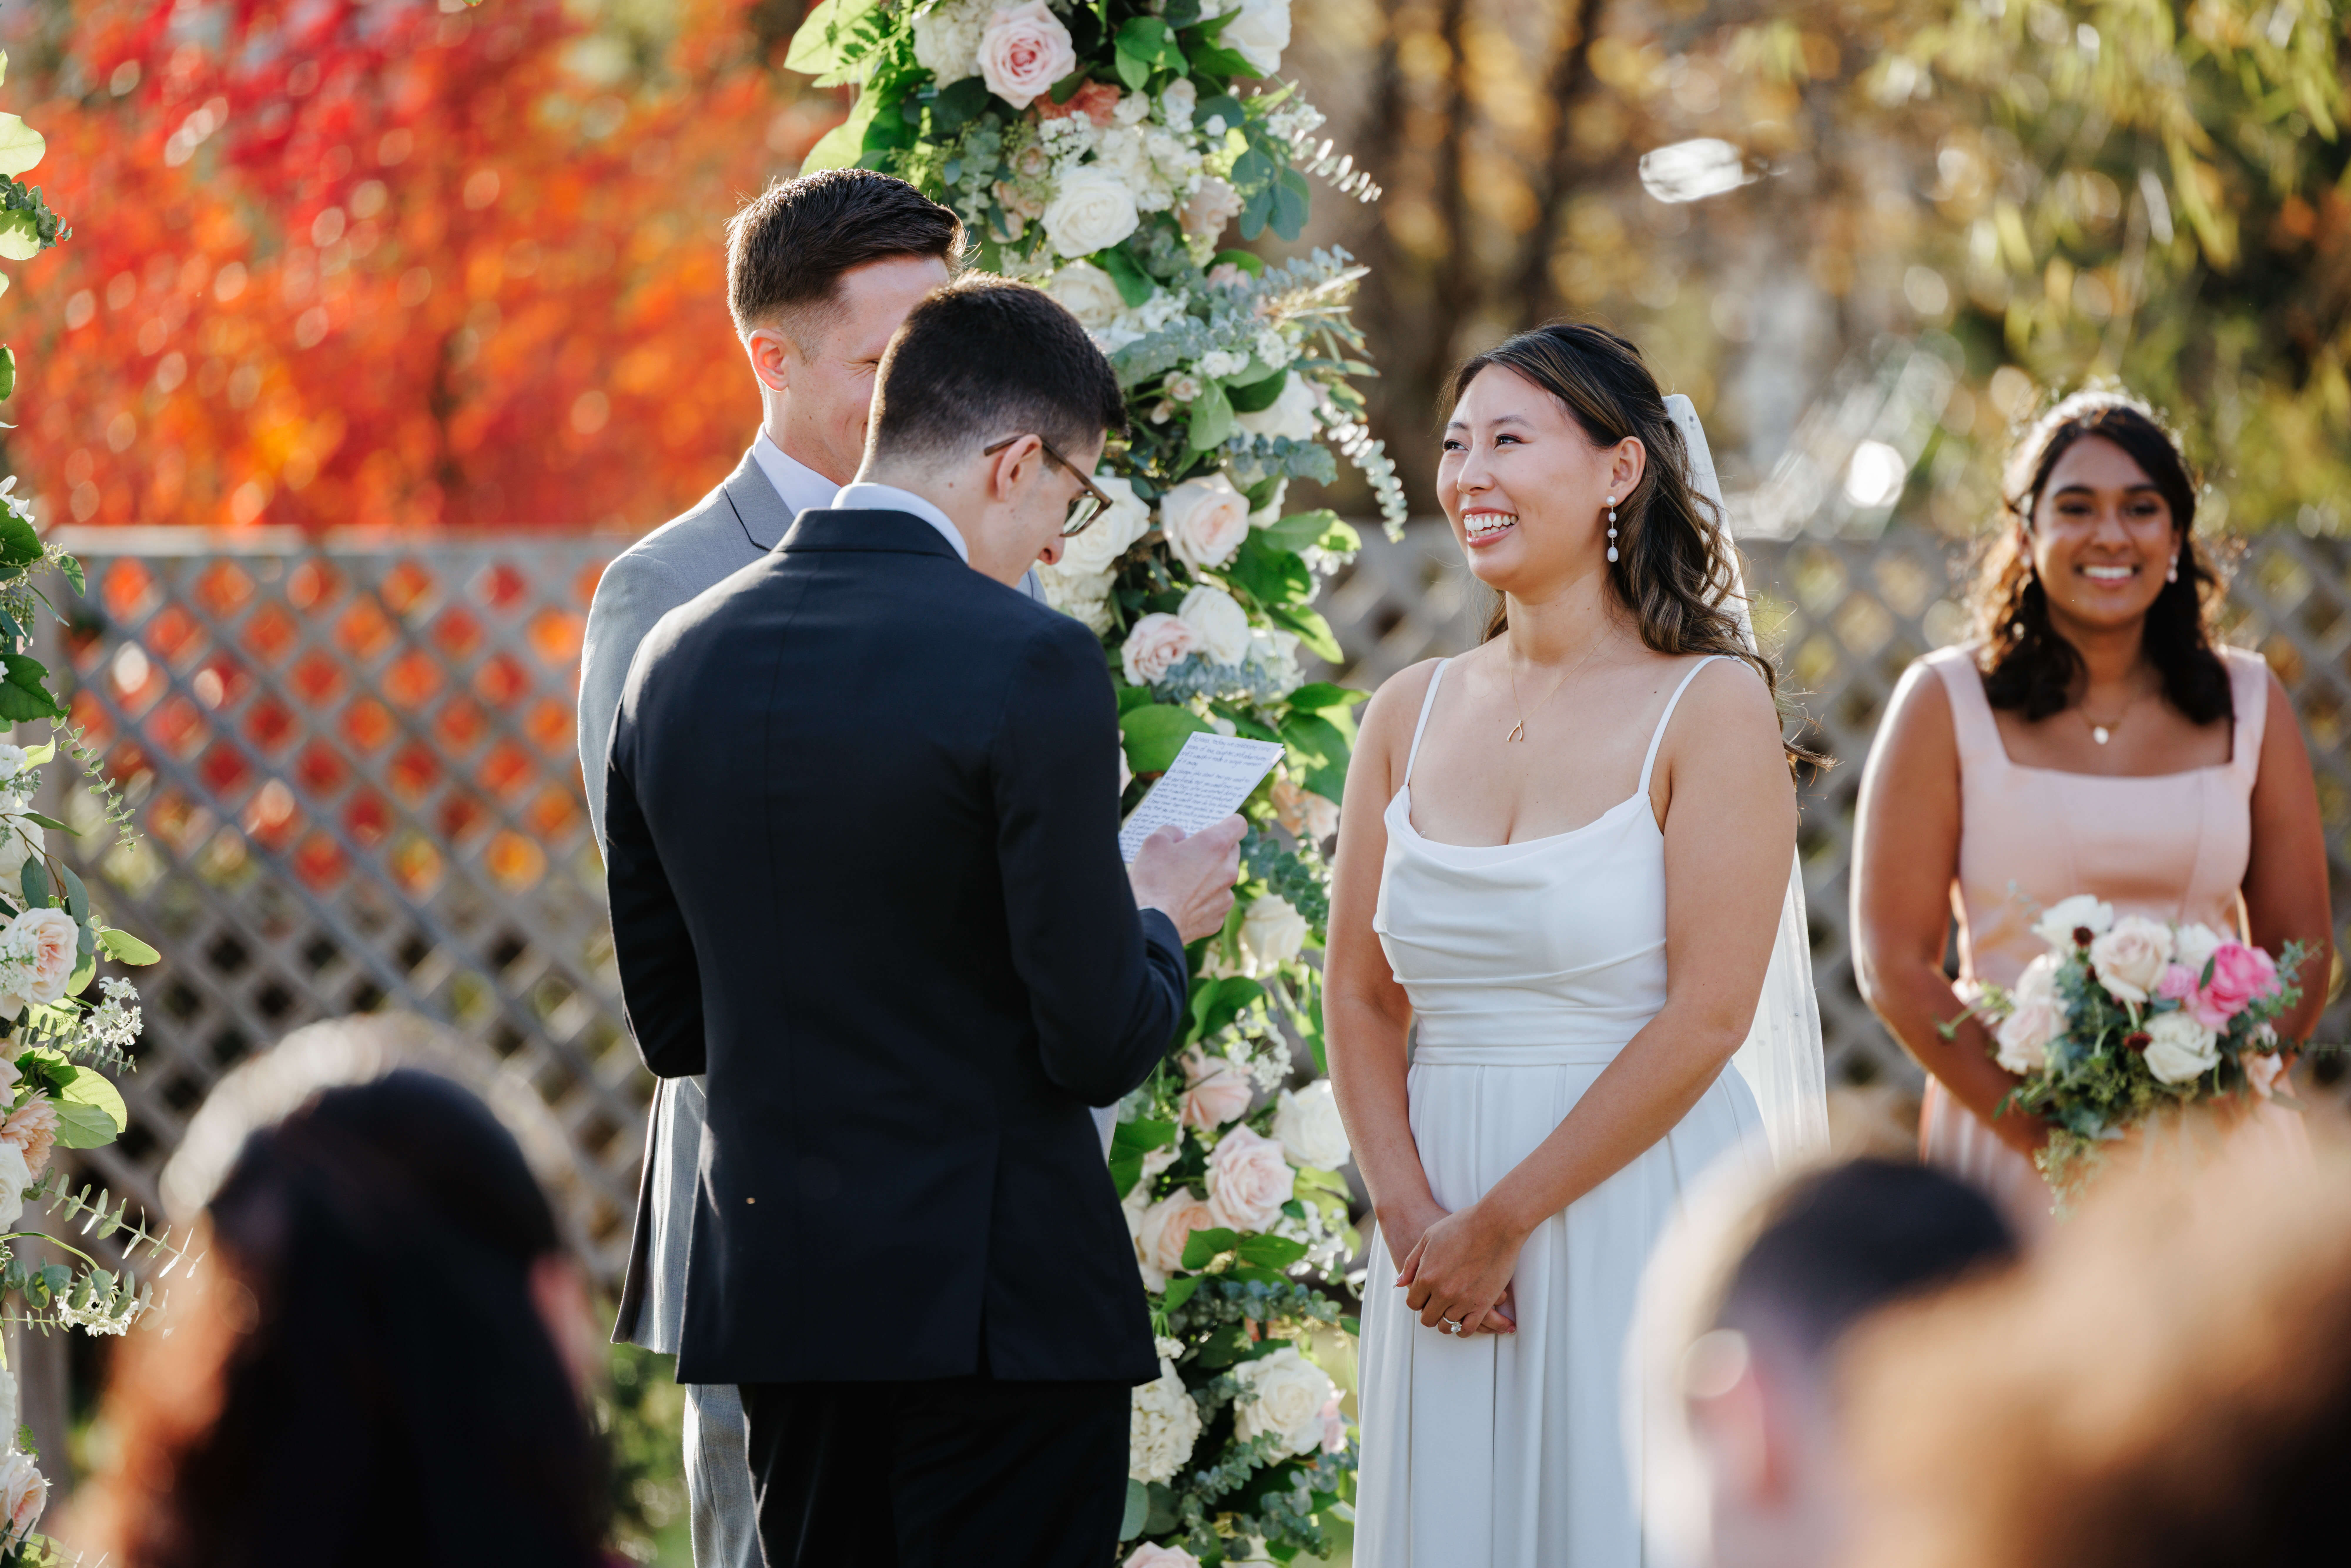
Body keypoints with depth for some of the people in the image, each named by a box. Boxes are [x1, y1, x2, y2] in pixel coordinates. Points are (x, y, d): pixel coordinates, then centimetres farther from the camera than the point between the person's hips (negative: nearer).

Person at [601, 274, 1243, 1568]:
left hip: (772, 1295, 6)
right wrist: (1162, 923, 6)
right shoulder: (1030, 666, -14)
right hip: (1000, 1305, -6)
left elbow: (669, 1025, 12)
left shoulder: (676, 661, 5)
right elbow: (1097, 1045, -14)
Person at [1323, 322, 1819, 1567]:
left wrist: (1504, 1221, -13)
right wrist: (1412, 1216, -6)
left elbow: (1706, 1016, -12)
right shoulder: (1412, 715, 8)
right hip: (1444, 1239, 4)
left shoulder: (1710, 706, -7)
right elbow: (1359, 999, 9)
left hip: (1640, 1210, -4)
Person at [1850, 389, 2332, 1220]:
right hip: (2006, 1144, -2)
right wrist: (2043, 1134, -16)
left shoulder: (2250, 705, 7)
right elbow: (1894, 964, -6)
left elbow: (2300, 951, 8)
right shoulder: (1947, 704, -1)